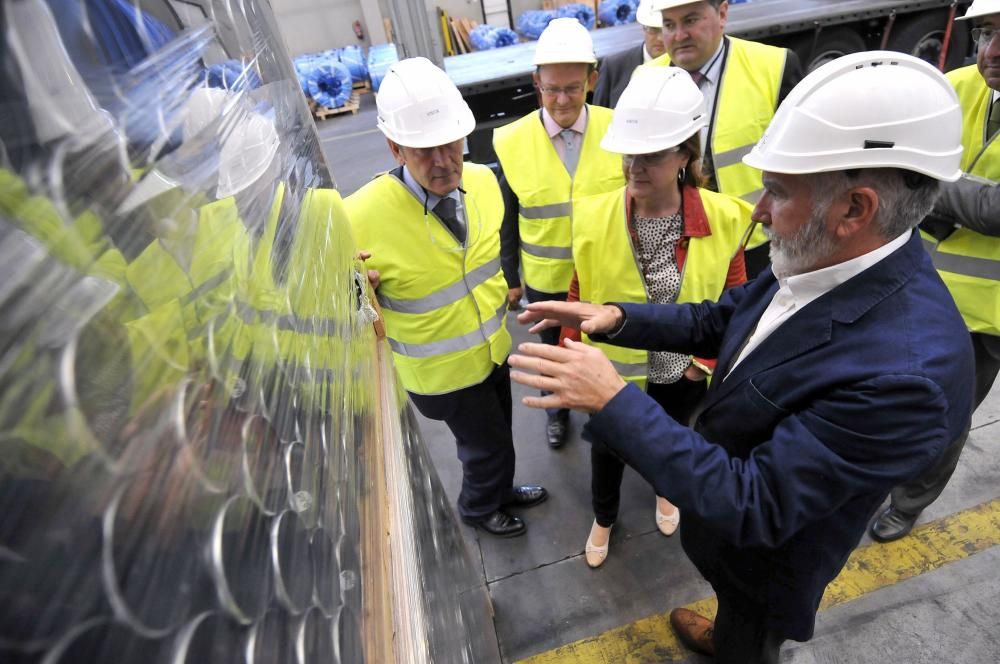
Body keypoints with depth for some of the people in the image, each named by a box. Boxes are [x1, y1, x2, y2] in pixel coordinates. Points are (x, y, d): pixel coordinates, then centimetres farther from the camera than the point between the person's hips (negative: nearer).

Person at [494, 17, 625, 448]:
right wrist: (509, 278, 3)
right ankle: (558, 409, 52)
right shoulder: (511, 142, -13)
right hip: (546, 279, 0)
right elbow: (507, 220, -3)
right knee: (556, 350, 23)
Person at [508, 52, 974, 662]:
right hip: (734, 508, 7)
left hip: (767, 549, -6)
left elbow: (752, 504, -37)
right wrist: (617, 317, -15)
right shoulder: (815, 262, -17)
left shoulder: (908, 371, -41)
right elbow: (718, 321, -3)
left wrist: (613, 400, -39)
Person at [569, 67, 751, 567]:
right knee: (607, 447, 21)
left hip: (683, 370, 1)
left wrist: (709, 358, -4)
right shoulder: (594, 217, -20)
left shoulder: (723, 218, -19)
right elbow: (580, 296, -8)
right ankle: (603, 518, 53)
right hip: (612, 369, 0)